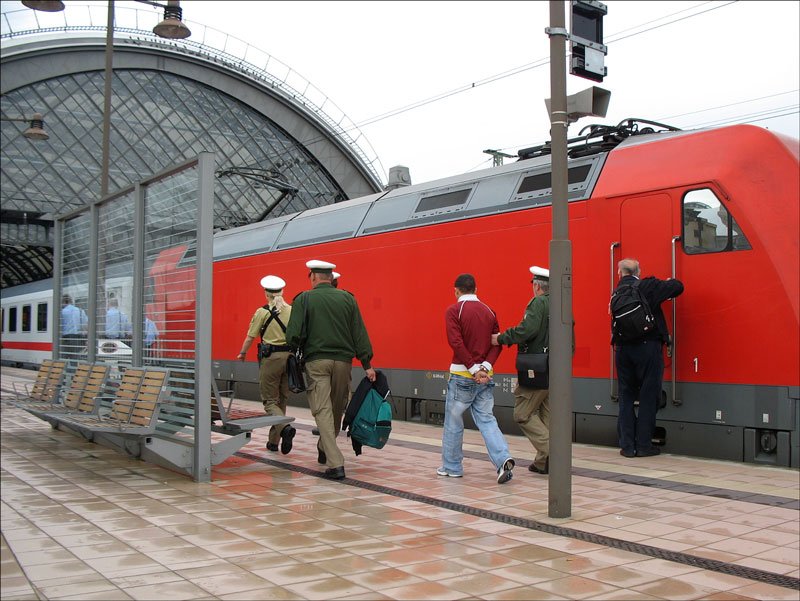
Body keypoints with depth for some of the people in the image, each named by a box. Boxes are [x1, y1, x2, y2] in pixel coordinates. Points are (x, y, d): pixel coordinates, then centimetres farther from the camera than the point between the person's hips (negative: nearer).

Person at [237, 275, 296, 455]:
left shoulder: (262, 312, -4)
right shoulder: (292, 311, 3)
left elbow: (250, 337, 1)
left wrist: (242, 354, 17)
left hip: (270, 357, -4)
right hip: (289, 357, 4)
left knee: (270, 401, 4)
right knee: (282, 400, 15)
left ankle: (285, 427, -24)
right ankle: (273, 441, 21)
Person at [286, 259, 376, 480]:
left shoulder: (304, 299, -2)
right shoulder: (347, 299, 5)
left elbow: (293, 336, -9)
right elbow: (360, 334, 3)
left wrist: (299, 350, 12)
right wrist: (367, 365, 5)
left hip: (316, 361, -3)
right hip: (343, 360, 3)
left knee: (323, 411, -2)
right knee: (337, 409, 19)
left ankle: (335, 464, -11)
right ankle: (324, 450, 38)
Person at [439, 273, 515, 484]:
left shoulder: (454, 311, -7)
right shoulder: (489, 312, 10)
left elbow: (456, 343, -17)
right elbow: (497, 343, 2)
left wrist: (474, 368, -14)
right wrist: (485, 366, -7)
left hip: (462, 374, -5)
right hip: (485, 377, 5)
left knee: (453, 422, 9)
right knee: (486, 420, 6)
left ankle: (452, 467, 18)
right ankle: (504, 459, -11)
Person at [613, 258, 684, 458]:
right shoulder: (648, 286, -5)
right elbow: (677, 287, -5)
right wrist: (669, 282, 15)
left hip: (622, 349, 4)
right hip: (648, 346, -4)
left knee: (626, 396, 11)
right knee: (648, 396, 5)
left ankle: (627, 446, 12)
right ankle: (644, 445, 7)